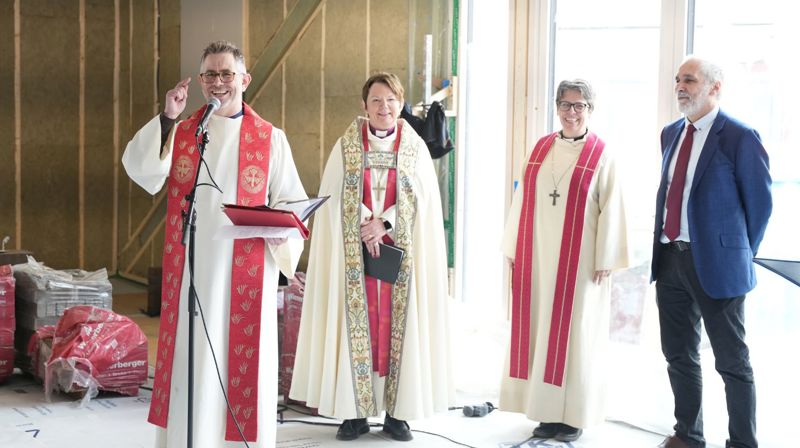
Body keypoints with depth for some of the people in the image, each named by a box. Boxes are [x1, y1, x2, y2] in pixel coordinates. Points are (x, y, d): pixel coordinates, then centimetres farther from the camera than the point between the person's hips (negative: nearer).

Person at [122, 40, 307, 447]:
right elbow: (137, 170, -8)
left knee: (244, 361, 2)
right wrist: (166, 118, -17)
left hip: (245, 274, -1)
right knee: (190, 362, 4)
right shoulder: (179, 132, 8)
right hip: (190, 272, 1)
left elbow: (294, 200, 4)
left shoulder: (270, 138, 4)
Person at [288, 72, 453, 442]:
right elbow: (336, 198, -2)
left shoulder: (415, 148, 6)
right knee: (356, 326, -1)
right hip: (354, 253, 0)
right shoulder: (346, 146, 5)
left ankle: (396, 411, 7)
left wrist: (384, 223, -14)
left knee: (396, 325, 0)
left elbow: (419, 199, -1)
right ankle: (355, 411, 5)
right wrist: (366, 228, -15)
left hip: (401, 253, 0)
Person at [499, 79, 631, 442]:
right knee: (540, 333, 7)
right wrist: (514, 250, 7)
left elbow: (611, 211, -7)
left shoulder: (601, 156, -5)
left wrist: (604, 261, -11)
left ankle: (574, 415, 12)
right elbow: (522, 201, 9)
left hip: (579, 262, -4)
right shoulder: (541, 149, 7)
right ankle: (548, 412, 17)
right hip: (537, 259, 5)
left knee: (573, 335, 1)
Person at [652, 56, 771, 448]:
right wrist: (663, 246, 12)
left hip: (715, 264, -7)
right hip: (671, 259, 7)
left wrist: (741, 254, 1)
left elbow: (760, 203, -5)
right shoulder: (671, 133, 10)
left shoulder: (739, 137, -11)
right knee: (679, 356, 16)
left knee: (732, 362, 4)